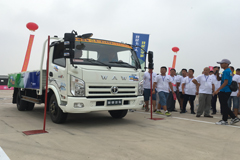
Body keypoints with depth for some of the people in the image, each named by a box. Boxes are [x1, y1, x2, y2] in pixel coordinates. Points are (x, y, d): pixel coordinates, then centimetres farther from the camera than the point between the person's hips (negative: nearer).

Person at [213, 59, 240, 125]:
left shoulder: (226, 71, -14)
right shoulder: (229, 71, 17)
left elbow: (225, 82, -23)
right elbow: (219, 79, 21)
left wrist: (218, 90, -24)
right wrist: (217, 74, 1)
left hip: (224, 91, -10)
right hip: (228, 91, 10)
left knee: (224, 106, -2)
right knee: (224, 106, 16)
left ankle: (224, 121, 6)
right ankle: (234, 118, 19)